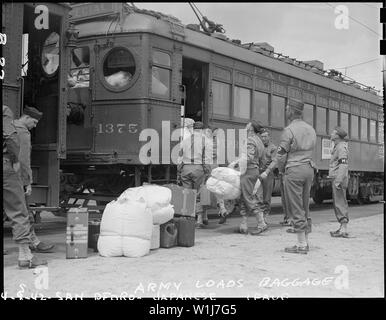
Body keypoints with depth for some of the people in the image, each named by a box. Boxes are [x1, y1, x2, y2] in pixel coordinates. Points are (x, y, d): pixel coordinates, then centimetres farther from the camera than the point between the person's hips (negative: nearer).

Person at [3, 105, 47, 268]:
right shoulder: (4, 111, -5)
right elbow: (10, 136, -18)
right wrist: (15, 160, -7)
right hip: (5, 165, -6)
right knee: (18, 211, 1)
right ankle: (24, 253, 3)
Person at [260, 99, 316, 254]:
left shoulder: (289, 130, -11)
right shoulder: (310, 129, 11)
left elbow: (281, 155, -11)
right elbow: (309, 151, 12)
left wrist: (267, 171, -3)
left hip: (294, 171, -7)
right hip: (309, 168, 8)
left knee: (296, 209, -2)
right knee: (305, 207, 14)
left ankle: (301, 245, -1)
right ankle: (305, 242, 18)